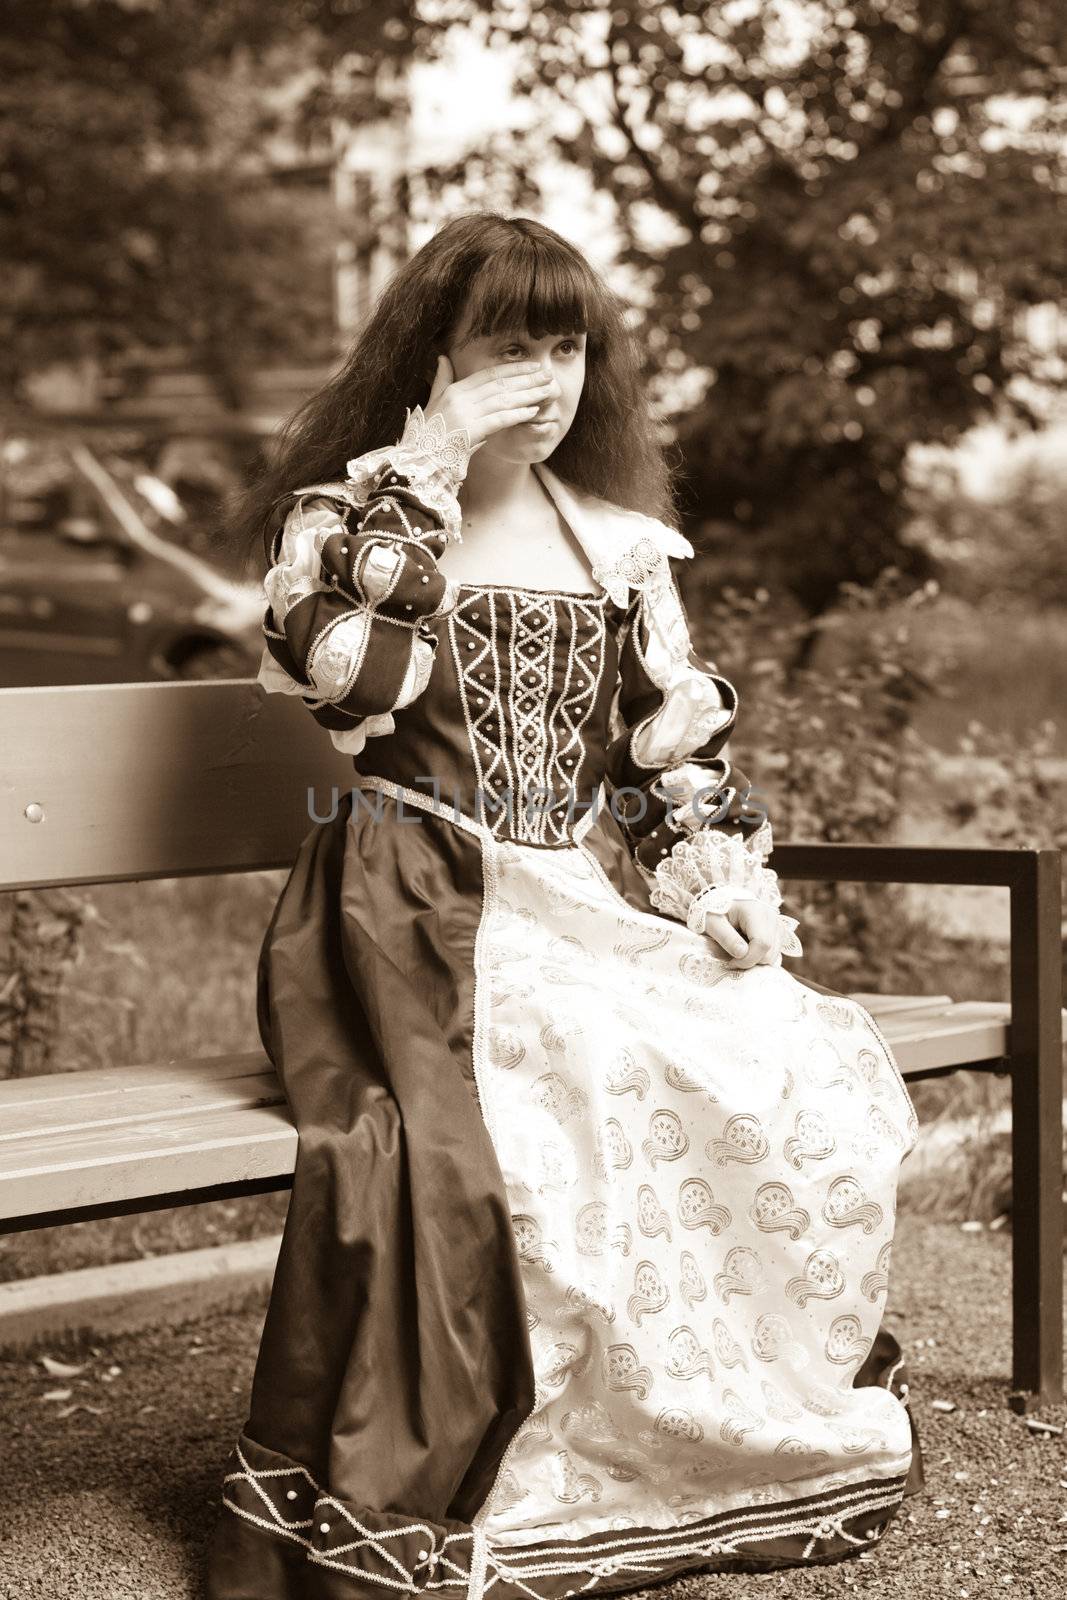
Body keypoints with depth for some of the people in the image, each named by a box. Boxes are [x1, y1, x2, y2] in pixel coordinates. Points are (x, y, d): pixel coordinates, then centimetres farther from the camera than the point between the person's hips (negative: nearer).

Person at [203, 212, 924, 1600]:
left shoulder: (623, 545, 18)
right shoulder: (349, 517, 5)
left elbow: (679, 742, 21)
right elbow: (333, 664, -17)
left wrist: (716, 878, 2)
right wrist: (435, 463, -13)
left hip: (600, 910, 4)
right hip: (417, 920, -4)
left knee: (812, 1085, -21)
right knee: (474, 1134, -36)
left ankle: (735, 1461, -3)